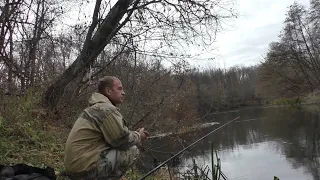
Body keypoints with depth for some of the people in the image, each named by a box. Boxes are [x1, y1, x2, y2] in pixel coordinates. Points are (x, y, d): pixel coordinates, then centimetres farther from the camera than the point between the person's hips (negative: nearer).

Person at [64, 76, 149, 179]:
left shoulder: (96, 107, 17)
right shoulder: (108, 109, -15)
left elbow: (114, 137, 19)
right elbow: (123, 141, -16)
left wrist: (135, 134, 11)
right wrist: (138, 137, 4)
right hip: (85, 167, -10)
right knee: (132, 150, -7)